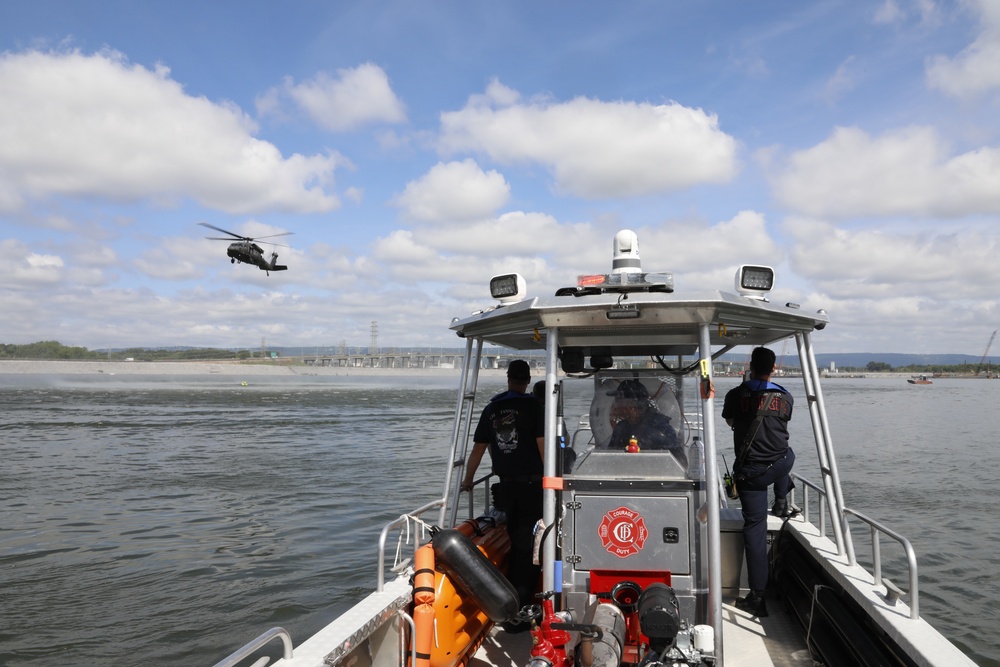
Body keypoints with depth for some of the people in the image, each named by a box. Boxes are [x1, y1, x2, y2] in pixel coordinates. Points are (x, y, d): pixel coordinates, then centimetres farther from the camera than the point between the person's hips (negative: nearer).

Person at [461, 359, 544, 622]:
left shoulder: (491, 408, 7)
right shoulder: (532, 405, -7)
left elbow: (478, 448, 12)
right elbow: (542, 444, -12)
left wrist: (468, 480, 23)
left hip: (506, 484, 5)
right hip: (531, 482, -4)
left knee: (515, 539, 19)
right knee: (528, 543, 1)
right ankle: (520, 608, 0)